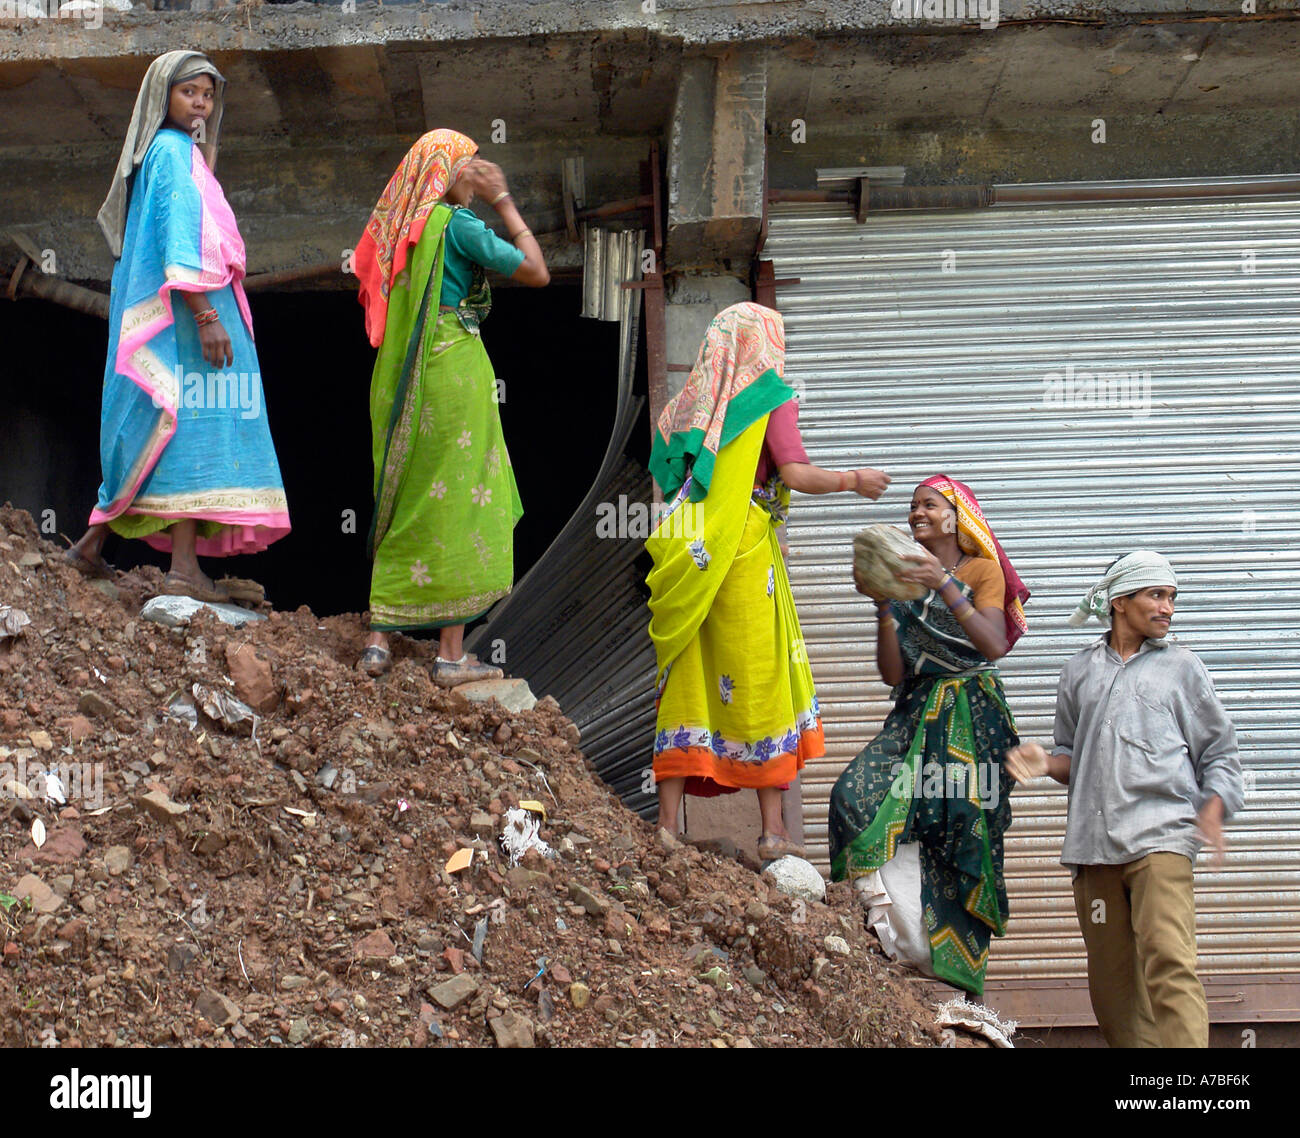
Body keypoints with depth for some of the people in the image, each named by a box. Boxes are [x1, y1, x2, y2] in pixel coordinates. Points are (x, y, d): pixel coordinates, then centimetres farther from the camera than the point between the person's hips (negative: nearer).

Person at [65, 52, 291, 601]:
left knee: (148, 433, 13)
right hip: (183, 309, -10)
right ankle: (185, 567, -17)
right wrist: (206, 316, -25)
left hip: (160, 315, 10)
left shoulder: (159, 153, 21)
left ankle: (93, 544, 17)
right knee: (197, 419, -13)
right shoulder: (172, 153, -9)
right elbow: (182, 236, -19)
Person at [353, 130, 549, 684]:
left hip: (397, 377, 7)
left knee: (401, 501, 12)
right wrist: (503, 201, 1)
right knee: (457, 501, -1)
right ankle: (451, 654, 0)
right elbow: (536, 272, -7)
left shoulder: (399, 225, 11)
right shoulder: (456, 223, -9)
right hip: (453, 366, -7)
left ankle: (379, 638, 10)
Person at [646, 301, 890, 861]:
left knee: (685, 681, 6)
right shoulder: (771, 398, 0)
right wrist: (854, 480, 3)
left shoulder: (688, 403, 14)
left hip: (685, 559, 5)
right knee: (760, 681, 2)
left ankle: (668, 824, 2)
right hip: (744, 555, -4)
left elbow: (664, 482, 14)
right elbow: (796, 474, -12)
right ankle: (773, 830, 4)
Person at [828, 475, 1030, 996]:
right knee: (860, 794, -20)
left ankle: (952, 962, -5)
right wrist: (883, 606, -6)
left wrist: (946, 587, -22)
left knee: (960, 826, -13)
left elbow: (995, 646, -15)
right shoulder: (906, 580, 15)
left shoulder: (982, 570, 4)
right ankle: (905, 936, -20)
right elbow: (893, 673, 6)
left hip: (971, 718, -4)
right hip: (916, 714, 4)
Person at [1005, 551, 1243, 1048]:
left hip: (1161, 833, -3)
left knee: (1169, 961, -19)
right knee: (1111, 978, 4)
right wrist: (1047, 763, 2)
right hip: (1094, 840, 3)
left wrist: (1212, 810, -7)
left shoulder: (1181, 667, 12)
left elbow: (1220, 754, 12)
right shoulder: (1079, 671, 18)